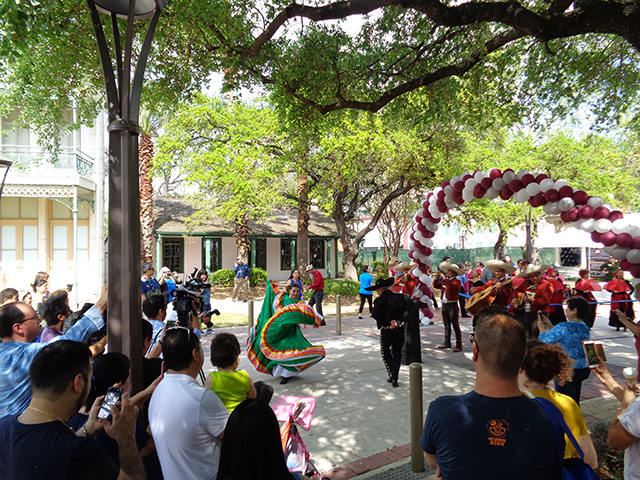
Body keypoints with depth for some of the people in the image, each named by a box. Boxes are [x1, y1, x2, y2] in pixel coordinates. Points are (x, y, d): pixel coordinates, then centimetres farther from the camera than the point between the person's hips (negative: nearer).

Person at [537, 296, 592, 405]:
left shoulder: (563, 327, -22)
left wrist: (542, 328, 5)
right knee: (575, 402, 21)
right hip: (583, 368, 8)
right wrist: (549, 326, 17)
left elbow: (544, 340, -13)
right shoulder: (585, 328, 5)